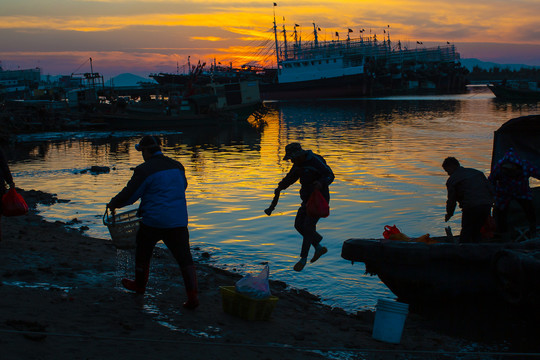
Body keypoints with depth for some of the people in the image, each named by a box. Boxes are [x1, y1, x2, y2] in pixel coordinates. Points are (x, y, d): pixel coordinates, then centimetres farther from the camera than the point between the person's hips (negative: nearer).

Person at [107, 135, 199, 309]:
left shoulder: (144, 170, -10)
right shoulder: (177, 166, 8)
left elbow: (130, 194, -7)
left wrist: (113, 203, 11)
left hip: (154, 221, -4)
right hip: (178, 222, 4)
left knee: (142, 253, 20)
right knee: (184, 258, 2)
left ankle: (139, 285, 39)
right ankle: (192, 296, -6)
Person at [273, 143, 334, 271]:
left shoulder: (315, 161, -19)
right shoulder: (298, 164, 6)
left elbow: (330, 175, -24)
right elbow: (291, 177, 22)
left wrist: (321, 183, -44)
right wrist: (280, 187, 9)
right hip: (308, 199, 9)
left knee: (308, 226, -11)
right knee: (299, 225, 4)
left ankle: (303, 259, 0)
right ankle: (319, 248, 18)